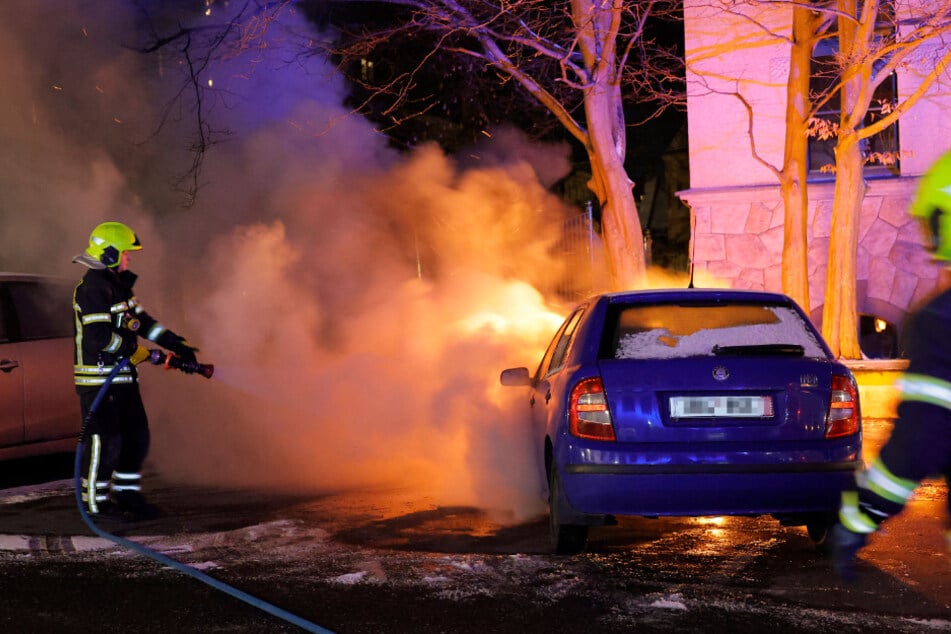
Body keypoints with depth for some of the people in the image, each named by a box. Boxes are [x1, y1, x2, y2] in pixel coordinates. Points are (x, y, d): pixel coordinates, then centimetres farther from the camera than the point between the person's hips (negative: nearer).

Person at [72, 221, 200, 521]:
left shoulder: (118, 285, 15)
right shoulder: (94, 289, -17)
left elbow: (142, 321, 19)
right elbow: (100, 336, -25)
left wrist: (177, 344, 14)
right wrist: (135, 350, -16)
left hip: (123, 377, 10)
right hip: (99, 378, -10)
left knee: (136, 437, 14)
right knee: (103, 440, -6)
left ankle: (127, 495, 23)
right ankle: (97, 504, 2)